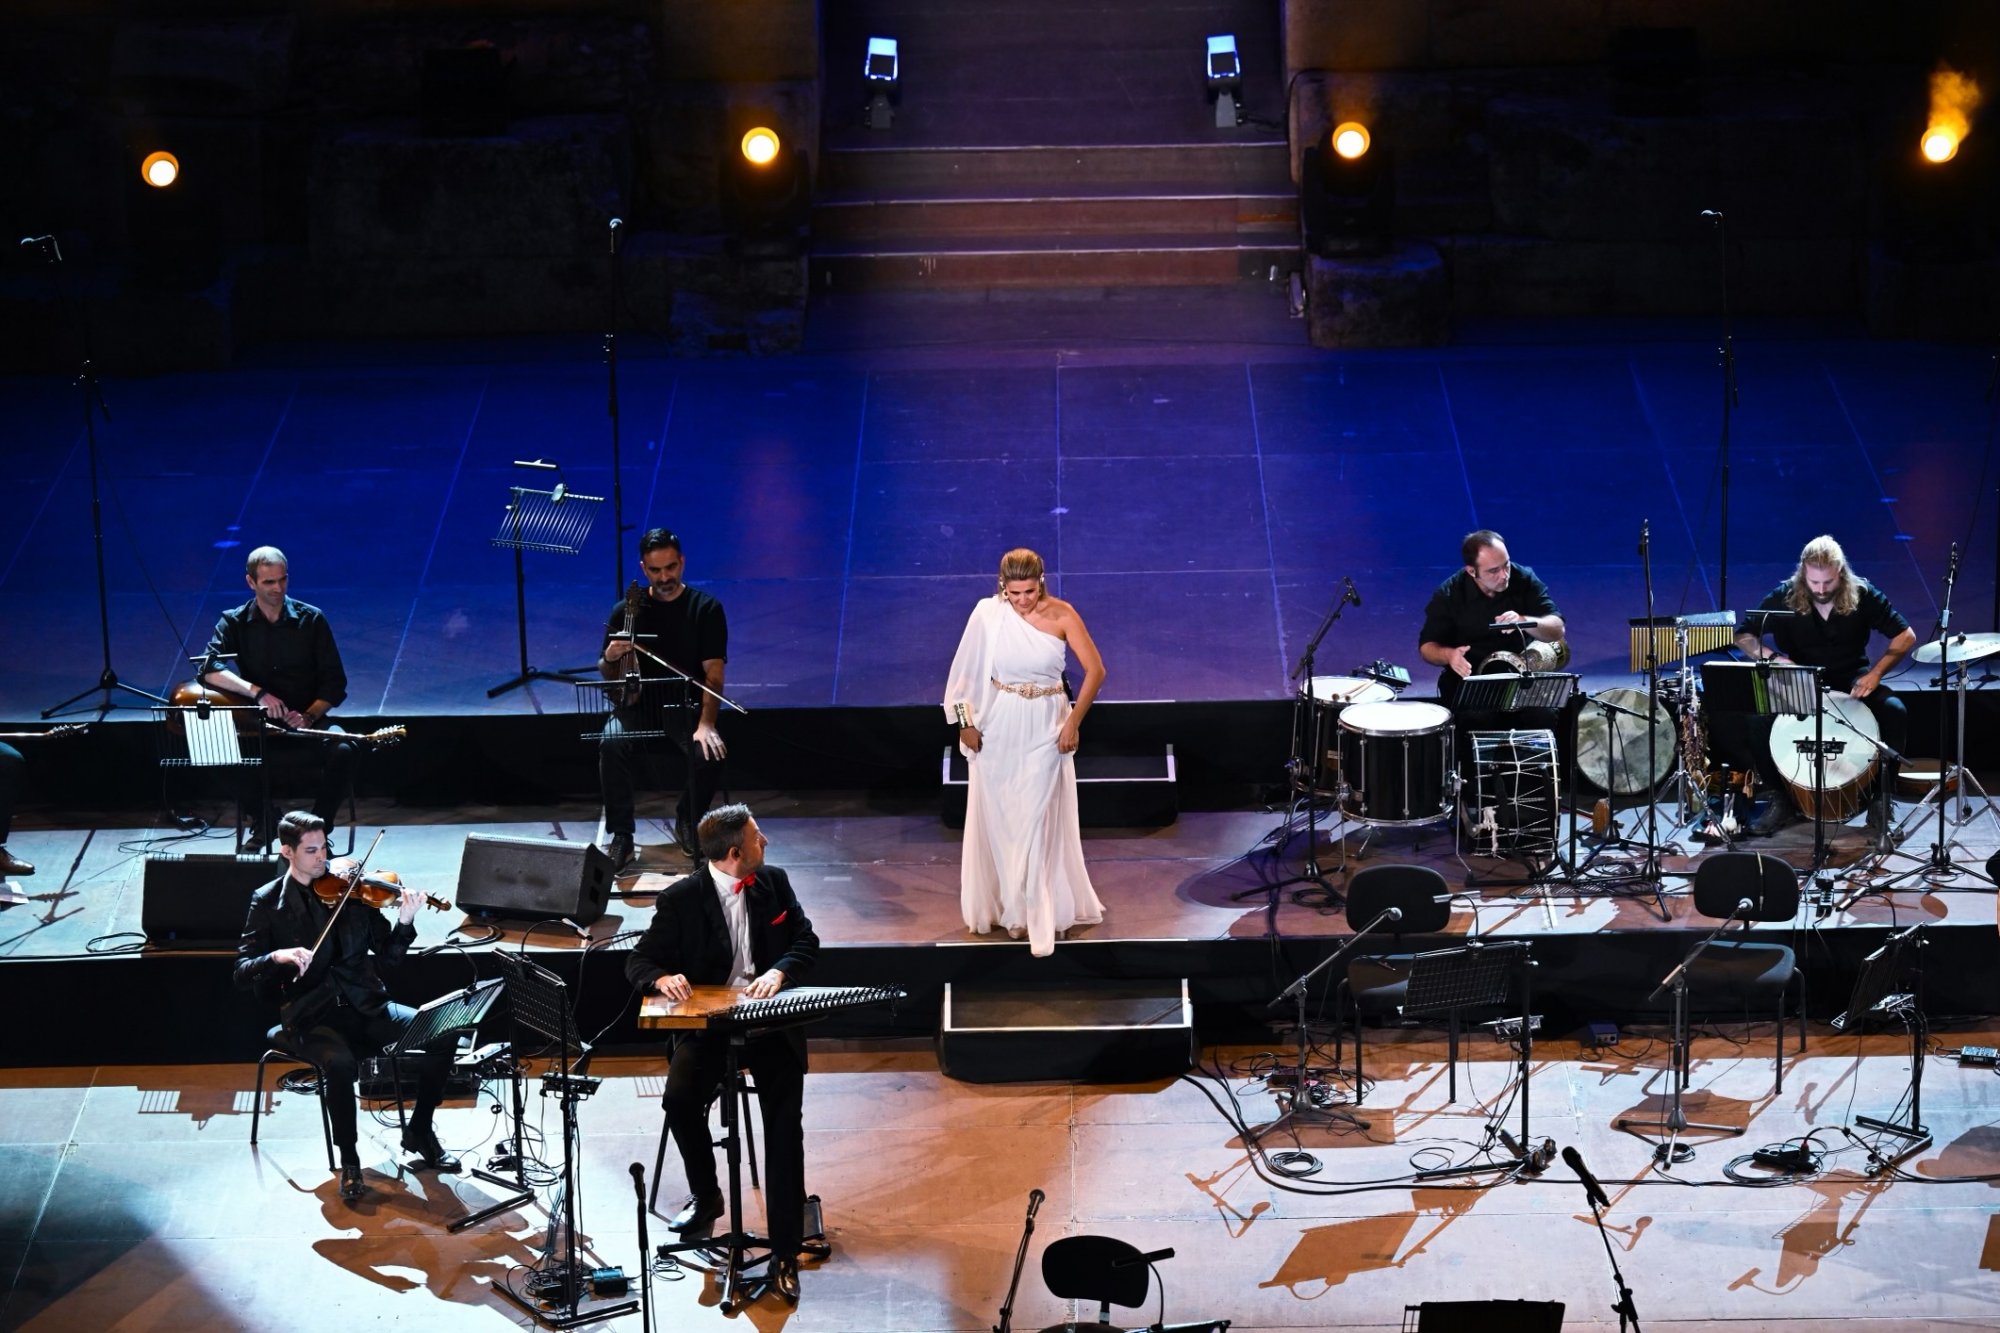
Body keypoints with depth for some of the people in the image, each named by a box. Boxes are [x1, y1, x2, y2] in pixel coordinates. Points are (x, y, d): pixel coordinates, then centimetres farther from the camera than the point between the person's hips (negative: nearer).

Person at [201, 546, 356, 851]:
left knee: (345, 750, -31)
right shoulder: (235, 623, 2)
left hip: (308, 723, 1)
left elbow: (335, 683, 1)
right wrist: (258, 692, -28)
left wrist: (309, 717, -17)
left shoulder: (311, 620, 3)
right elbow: (209, 669, -15)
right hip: (258, 724, -1)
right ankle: (262, 824, -5)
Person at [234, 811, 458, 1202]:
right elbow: (243, 971, -4)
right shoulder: (268, 902, 2)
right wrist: (277, 957, -24)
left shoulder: (350, 890, 7)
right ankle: (349, 1162, -15)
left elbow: (388, 953, 6)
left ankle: (419, 1130, 4)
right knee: (340, 1062, -37)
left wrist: (405, 923, -14)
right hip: (310, 1015, -3)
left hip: (364, 1005, 4)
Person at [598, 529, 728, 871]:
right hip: (637, 704, 1)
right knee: (612, 744, -31)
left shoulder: (706, 609, -1)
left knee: (709, 753, -30)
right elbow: (608, 676, 9)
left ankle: (688, 824, 1)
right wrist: (610, 659, -17)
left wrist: (705, 724, -25)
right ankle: (621, 837, -17)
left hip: (687, 705, -1)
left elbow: (713, 672, -9)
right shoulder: (626, 611, 5)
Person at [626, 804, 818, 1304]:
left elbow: (806, 942, 6)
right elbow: (640, 960, -2)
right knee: (679, 1099, -28)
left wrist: (779, 970, -16)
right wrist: (662, 977, -26)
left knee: (785, 1120, -18)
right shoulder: (681, 899, -7)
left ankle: (785, 1253, -13)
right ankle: (705, 1196, 3)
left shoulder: (774, 883, 4)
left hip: (769, 1018, 1)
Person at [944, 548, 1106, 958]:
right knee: (997, 820, 10)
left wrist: (1073, 723, -9)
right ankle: (1001, 905, 24)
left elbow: (1095, 670, -8)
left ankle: (1037, 916, 3)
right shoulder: (988, 614, -10)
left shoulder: (1061, 615, -12)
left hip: (1044, 731, -1)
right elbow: (965, 669, 0)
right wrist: (964, 722, 0)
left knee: (1036, 823, -3)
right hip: (997, 729, 1)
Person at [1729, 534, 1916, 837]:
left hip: (1852, 682, 0)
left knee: (1894, 712, -29)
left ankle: (1881, 800, -10)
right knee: (1757, 718, -28)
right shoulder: (1784, 598, -12)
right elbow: (1743, 637, -4)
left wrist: (1876, 672, -19)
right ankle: (1781, 799, -5)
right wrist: (1773, 658, -24)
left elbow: (1905, 636, -5)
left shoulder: (1862, 595, -11)